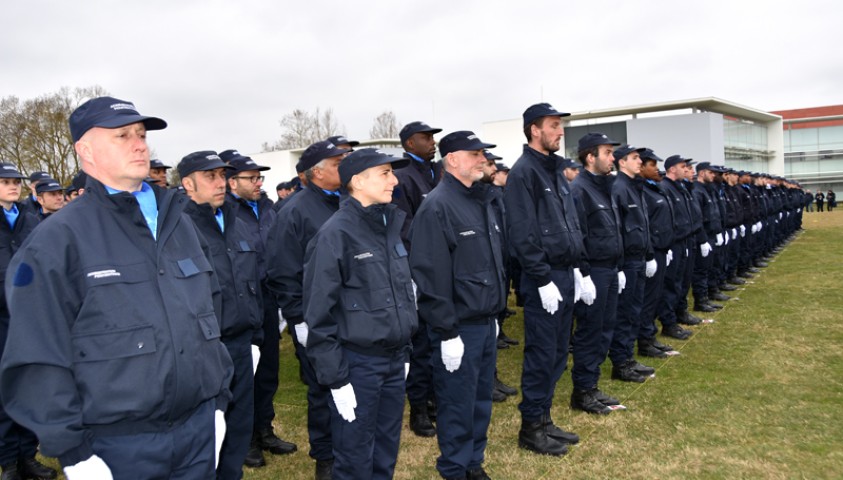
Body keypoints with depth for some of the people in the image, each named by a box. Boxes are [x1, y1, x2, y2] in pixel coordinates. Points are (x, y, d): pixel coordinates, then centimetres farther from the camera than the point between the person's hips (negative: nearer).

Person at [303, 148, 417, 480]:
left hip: (394, 359, 6)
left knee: (386, 452, 18)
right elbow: (319, 312, -14)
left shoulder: (392, 223, 7)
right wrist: (335, 377, -13)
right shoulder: (336, 233, -14)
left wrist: (404, 351, 16)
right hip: (357, 362, -6)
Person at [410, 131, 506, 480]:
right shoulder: (437, 207, -16)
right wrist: (446, 332, -19)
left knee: (481, 400, 18)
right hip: (458, 327, -8)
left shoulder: (485, 200, 11)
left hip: (486, 322, 8)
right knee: (458, 404, 5)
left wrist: (495, 313, 18)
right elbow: (432, 275, -20)